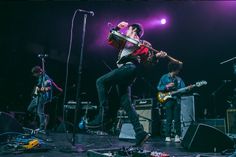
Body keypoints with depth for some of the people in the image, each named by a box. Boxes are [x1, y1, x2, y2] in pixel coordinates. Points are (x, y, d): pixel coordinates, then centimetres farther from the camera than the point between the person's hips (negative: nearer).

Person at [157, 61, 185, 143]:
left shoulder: (179, 79, 15)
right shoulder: (164, 77, 3)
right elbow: (159, 88, -1)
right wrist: (167, 86, -15)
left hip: (177, 100, 4)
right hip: (168, 100, -3)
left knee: (177, 119, 2)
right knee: (169, 119, -2)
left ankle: (177, 136, 10)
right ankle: (167, 136, 7)